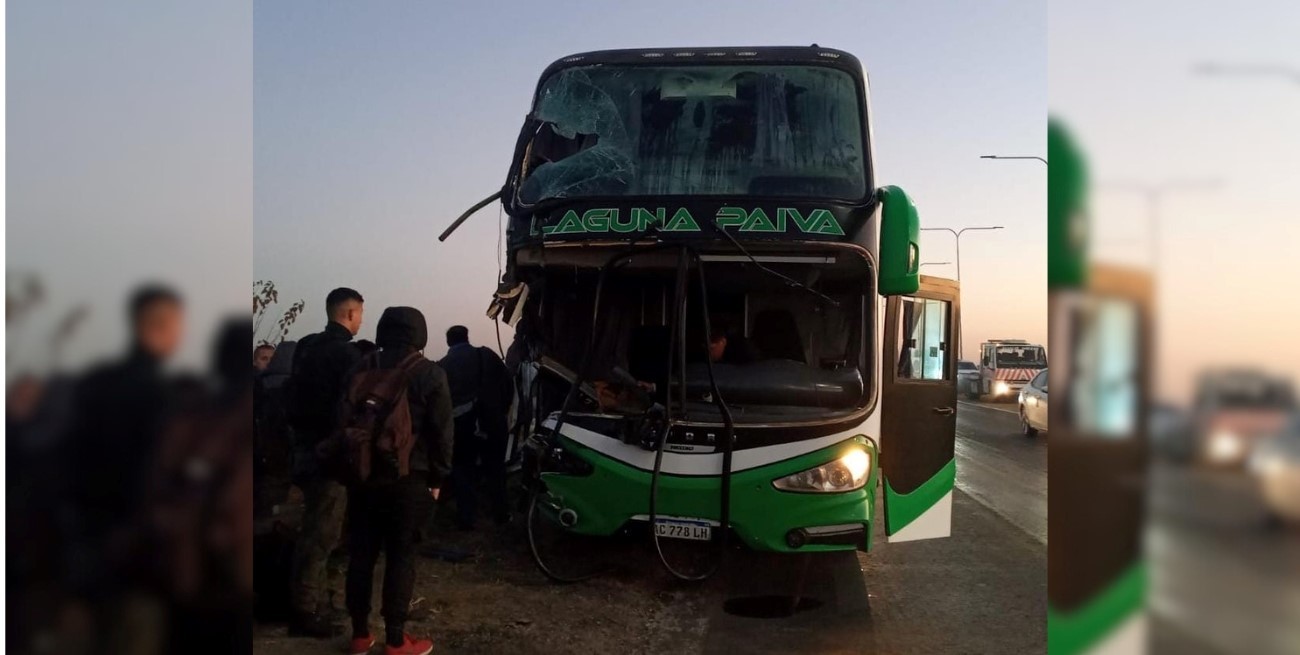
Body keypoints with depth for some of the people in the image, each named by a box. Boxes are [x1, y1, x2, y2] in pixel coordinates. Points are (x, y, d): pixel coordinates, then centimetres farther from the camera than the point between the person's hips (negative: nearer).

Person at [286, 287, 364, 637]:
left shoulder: (306, 346, 9)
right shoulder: (347, 353, -16)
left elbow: (293, 395, 15)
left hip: (306, 448, 9)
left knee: (314, 529, 18)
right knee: (322, 533, -1)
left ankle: (307, 600, 26)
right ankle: (305, 611, 5)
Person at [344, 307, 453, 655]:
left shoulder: (362, 368, 4)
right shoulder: (430, 375, -6)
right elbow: (441, 431, -7)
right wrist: (437, 476, 2)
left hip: (363, 474, 4)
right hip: (407, 477, -4)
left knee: (361, 554, 11)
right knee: (401, 556, 2)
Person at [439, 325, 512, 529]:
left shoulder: (441, 366, 0)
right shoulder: (487, 355, 2)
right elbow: (507, 384, 1)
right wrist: (502, 411, 12)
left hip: (460, 427, -1)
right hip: (491, 423, 1)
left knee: (463, 472, 12)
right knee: (495, 470, 15)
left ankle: (467, 518, 13)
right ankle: (501, 513, 24)